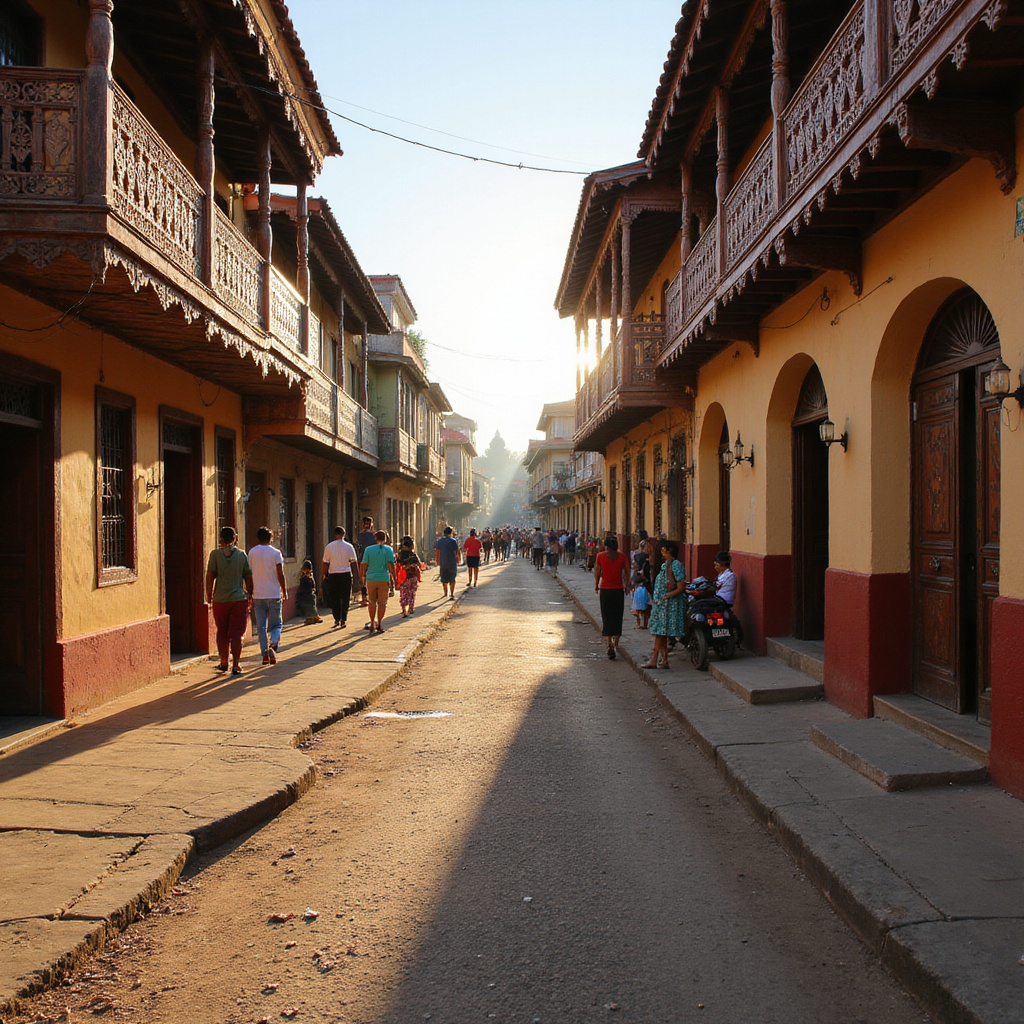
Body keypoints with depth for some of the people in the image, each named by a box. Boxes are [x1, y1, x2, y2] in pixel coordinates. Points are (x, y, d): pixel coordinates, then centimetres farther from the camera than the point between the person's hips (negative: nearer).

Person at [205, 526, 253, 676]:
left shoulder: (215, 554, -3)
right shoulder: (242, 555, 2)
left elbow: (210, 576, -5)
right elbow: (248, 578, 6)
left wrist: (209, 596, 4)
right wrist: (250, 596, 16)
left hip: (220, 600, 0)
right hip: (239, 599, 0)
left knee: (222, 633, 14)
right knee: (237, 634, 1)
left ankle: (223, 663, 25)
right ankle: (235, 666, -4)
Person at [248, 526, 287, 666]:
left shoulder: (251, 553, 4)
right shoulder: (276, 553, -3)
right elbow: (280, 574, -6)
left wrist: (250, 593, 14)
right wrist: (284, 591, 4)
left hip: (258, 595, 2)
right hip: (274, 594, -2)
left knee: (261, 627, 7)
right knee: (275, 624, 7)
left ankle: (265, 654, 2)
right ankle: (273, 644, -18)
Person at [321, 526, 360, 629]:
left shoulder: (329, 547, -2)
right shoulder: (349, 546, -3)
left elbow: (325, 562, 0)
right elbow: (354, 562, -2)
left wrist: (323, 574, 11)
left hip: (333, 575, 0)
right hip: (346, 574, 0)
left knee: (334, 599, 9)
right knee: (345, 598, 7)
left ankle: (337, 619, 2)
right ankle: (343, 620, 6)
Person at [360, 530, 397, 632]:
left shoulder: (368, 549, 3)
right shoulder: (389, 549, -2)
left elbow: (364, 564, 2)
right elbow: (390, 565, -8)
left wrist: (364, 576, 15)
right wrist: (394, 578, -1)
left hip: (371, 578, 2)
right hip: (384, 578, -2)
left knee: (372, 602, 14)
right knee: (382, 602, 5)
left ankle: (372, 623, 15)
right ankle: (379, 624, 4)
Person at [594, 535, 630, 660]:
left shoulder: (601, 556, -5)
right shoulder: (622, 556, -1)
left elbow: (597, 573, 2)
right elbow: (627, 572, 4)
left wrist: (596, 585, 17)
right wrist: (627, 586, 17)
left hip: (605, 590, -1)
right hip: (618, 590, 1)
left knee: (607, 618, 1)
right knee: (618, 617, 15)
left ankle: (610, 645, -15)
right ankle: (615, 643, 22)